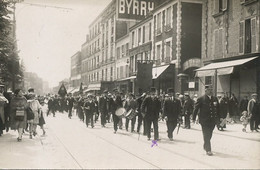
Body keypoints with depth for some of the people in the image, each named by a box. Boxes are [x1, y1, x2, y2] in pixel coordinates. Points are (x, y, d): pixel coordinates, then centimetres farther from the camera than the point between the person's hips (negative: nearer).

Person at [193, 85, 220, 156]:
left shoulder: (215, 99, 10)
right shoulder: (201, 99, -4)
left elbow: (218, 109, 14)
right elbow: (196, 109, -3)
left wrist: (218, 119, 9)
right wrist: (194, 118, -6)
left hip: (212, 121, 5)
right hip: (204, 121, -5)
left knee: (209, 135, 14)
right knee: (206, 135, -6)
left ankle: (205, 146, 34)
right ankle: (208, 150, -2)